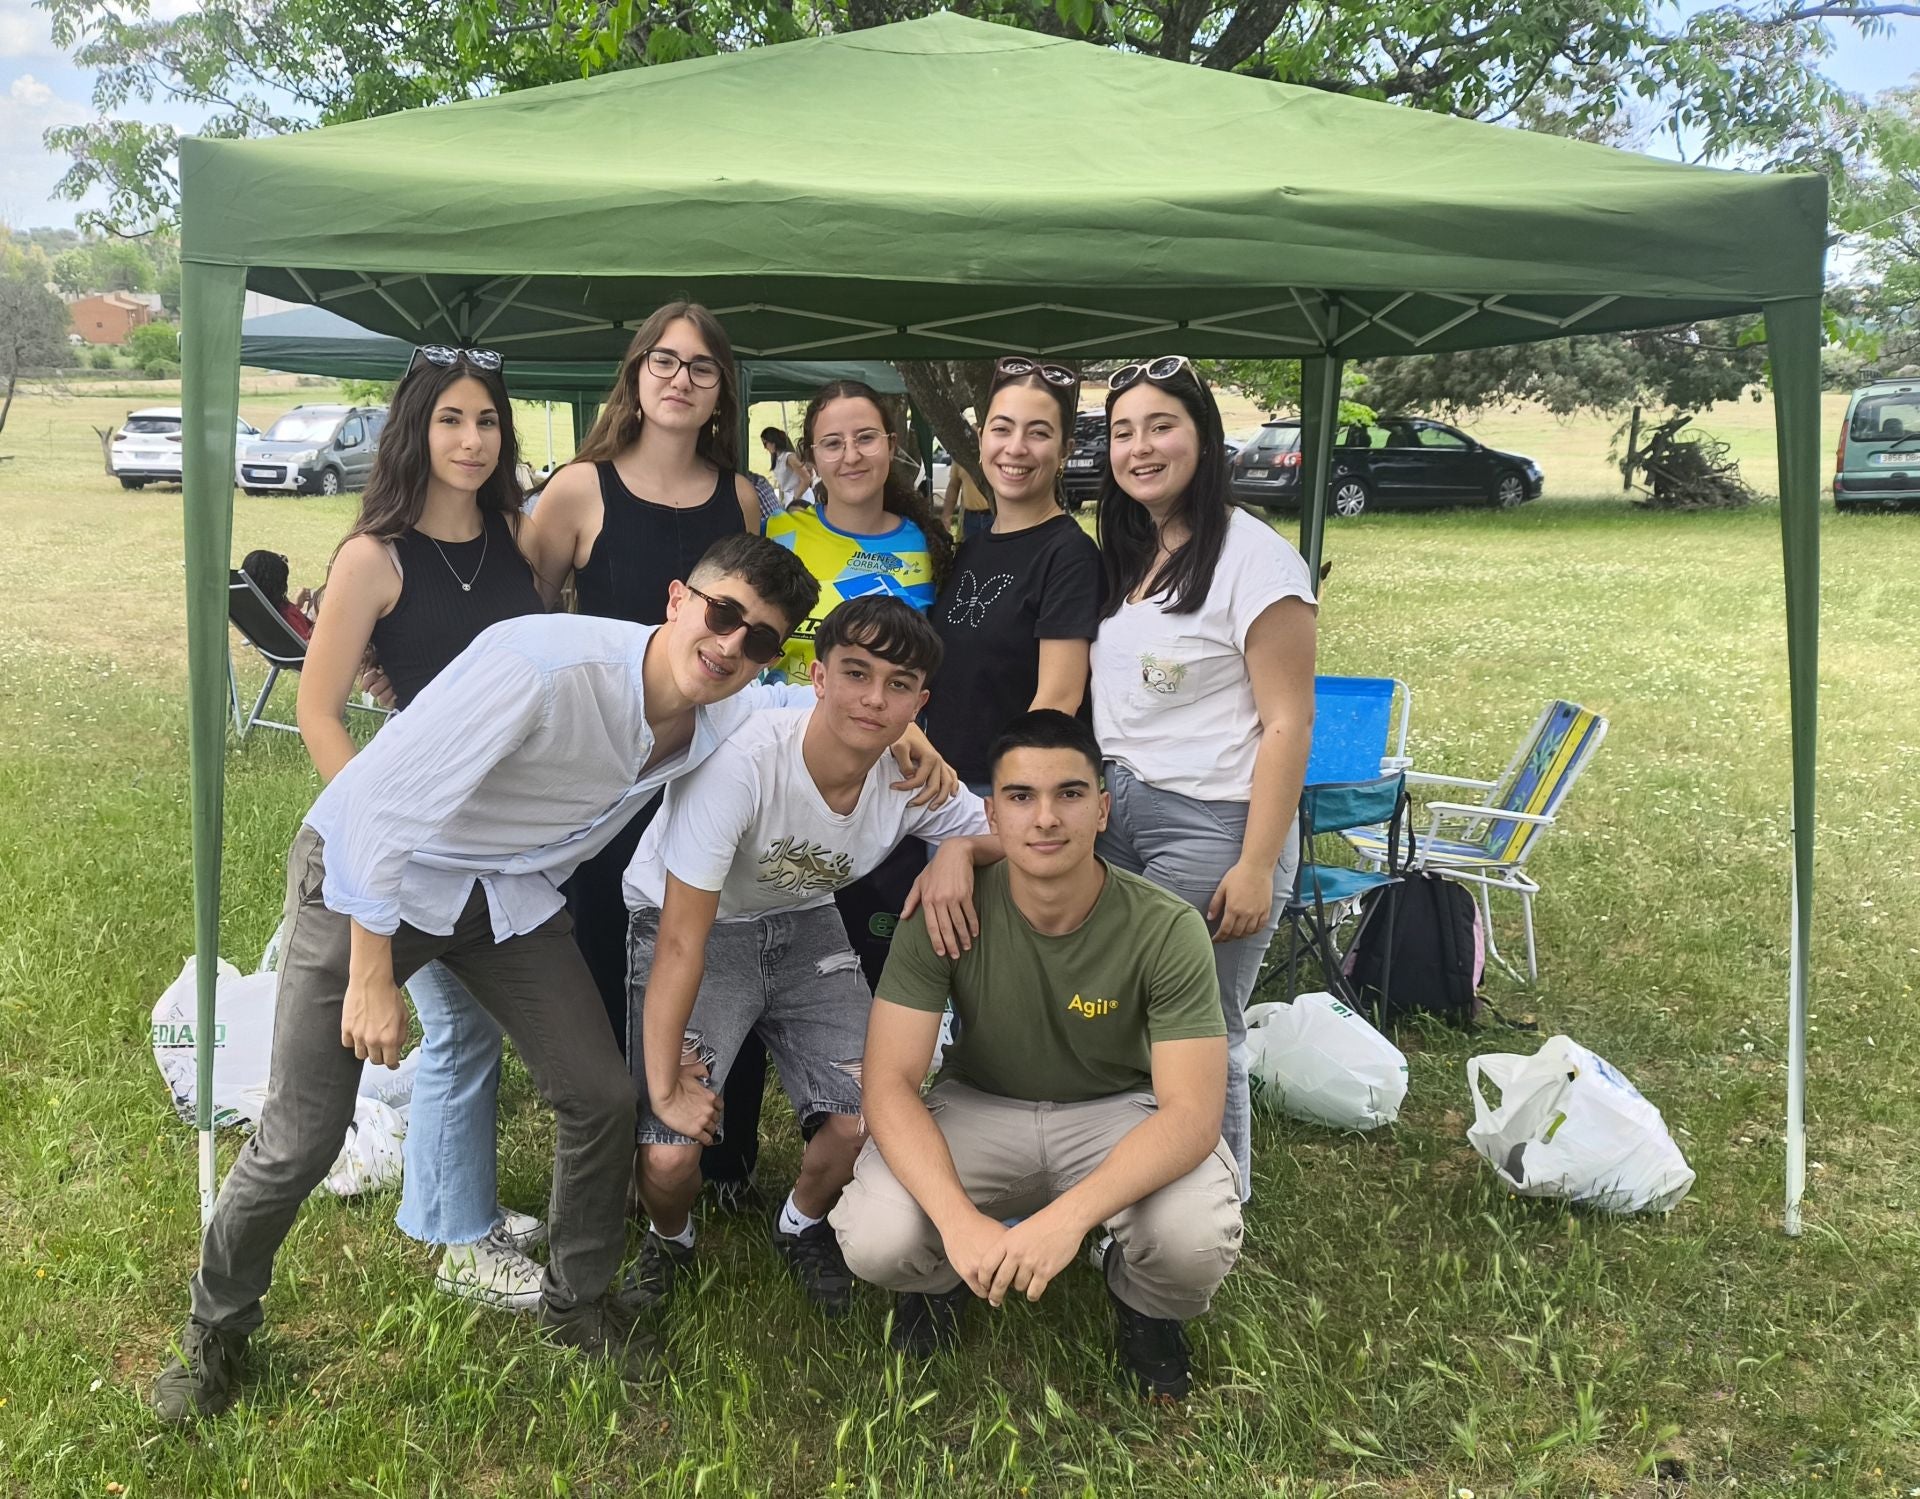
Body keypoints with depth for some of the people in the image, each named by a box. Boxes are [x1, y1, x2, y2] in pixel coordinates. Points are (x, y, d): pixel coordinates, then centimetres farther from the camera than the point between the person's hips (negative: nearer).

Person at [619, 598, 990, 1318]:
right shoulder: (742, 759, -34)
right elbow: (682, 941, -29)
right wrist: (664, 1087, -27)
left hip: (803, 925, 4)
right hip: (689, 923, -4)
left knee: (863, 1120, -12)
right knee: (670, 1153, -18)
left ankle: (803, 1225, 23)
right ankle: (669, 1237, 20)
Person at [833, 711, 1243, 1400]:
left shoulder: (1166, 929, -23)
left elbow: (1192, 1111, -27)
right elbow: (888, 1080, -22)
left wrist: (1068, 1215, -43)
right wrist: (959, 1219, -39)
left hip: (1119, 1112, 0)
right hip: (979, 1108, 1)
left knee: (1199, 1241, -32)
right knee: (875, 1239, -27)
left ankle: (1142, 1304, 9)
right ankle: (946, 1274, 13)